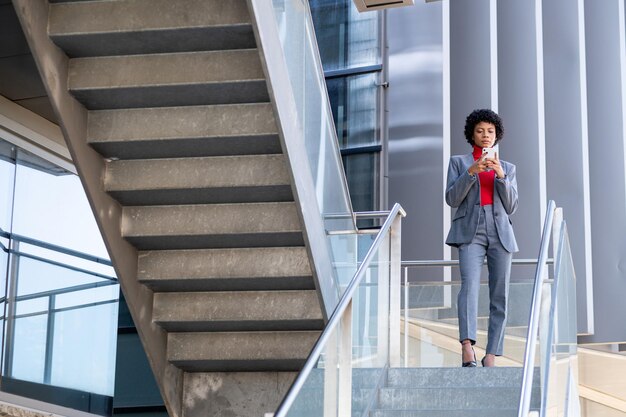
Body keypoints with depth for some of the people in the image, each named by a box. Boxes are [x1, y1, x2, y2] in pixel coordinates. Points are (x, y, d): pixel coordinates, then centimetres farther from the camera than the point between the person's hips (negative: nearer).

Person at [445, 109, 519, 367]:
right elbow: (451, 199, 3)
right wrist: (471, 171, -10)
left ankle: (491, 356, -3)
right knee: (470, 284, -25)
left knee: (500, 295, -4)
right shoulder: (458, 162, 16)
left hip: (500, 233, 3)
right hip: (471, 232, -3)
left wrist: (501, 176, -4)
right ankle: (467, 346, -40)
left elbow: (511, 207, 10)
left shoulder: (507, 168, 20)